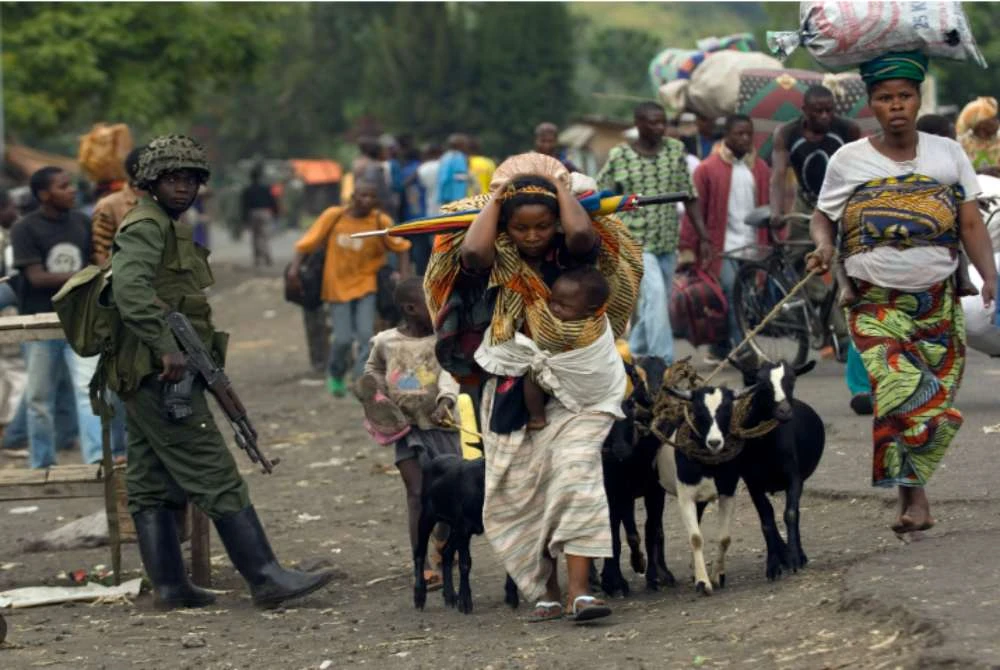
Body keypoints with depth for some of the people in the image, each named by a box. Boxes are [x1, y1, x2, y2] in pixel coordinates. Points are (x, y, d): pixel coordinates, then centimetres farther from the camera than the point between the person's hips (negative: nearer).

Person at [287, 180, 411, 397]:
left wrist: (405, 276, -12)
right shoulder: (334, 216, -9)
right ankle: (336, 376, 26)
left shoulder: (381, 222, -9)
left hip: (366, 284, 0)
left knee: (366, 334, -14)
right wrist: (295, 267, -16)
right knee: (343, 339, -3)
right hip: (338, 286, 0)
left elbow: (400, 247, 0)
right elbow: (308, 241, -5)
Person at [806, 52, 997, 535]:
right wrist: (823, 245, -11)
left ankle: (911, 489, 14)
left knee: (936, 400, -1)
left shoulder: (948, 154, 7)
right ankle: (914, 497, -16)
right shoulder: (849, 161, 4)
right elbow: (823, 217, 12)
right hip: (877, 304, -2)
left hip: (939, 301, 2)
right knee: (902, 391, -20)